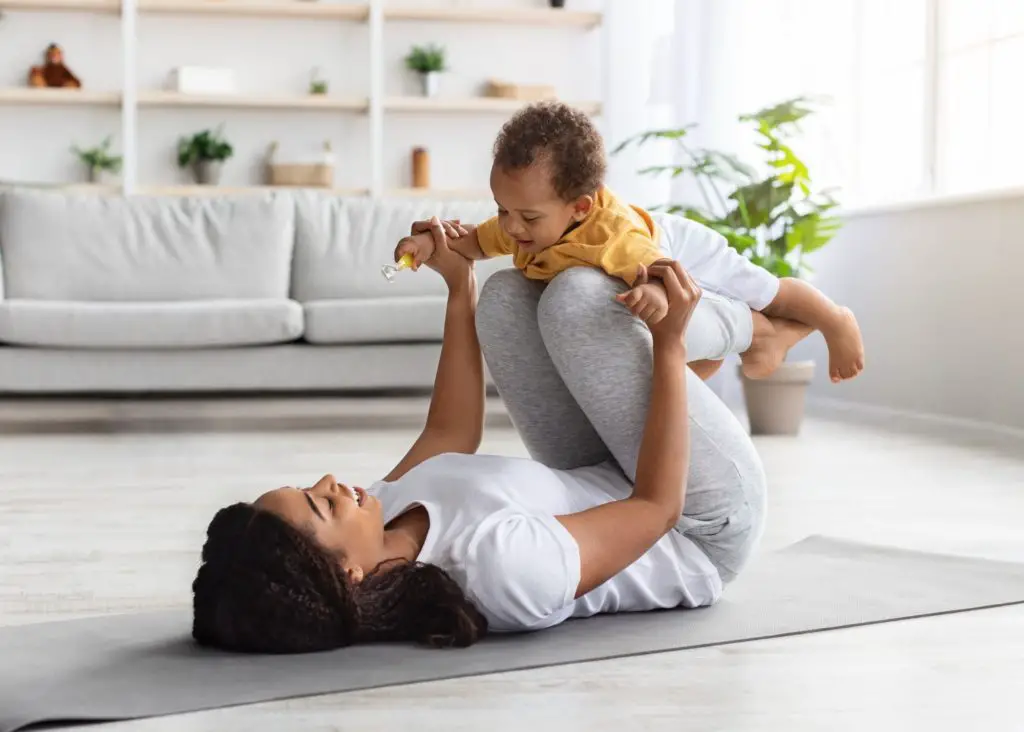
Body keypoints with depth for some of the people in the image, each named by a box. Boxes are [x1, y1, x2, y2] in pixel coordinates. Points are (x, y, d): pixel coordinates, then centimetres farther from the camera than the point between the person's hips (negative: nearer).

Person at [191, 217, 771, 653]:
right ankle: (740, 320, 14)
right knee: (576, 297, -21)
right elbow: (657, 506, -31)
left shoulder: (375, 519, -21)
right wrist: (669, 345, -27)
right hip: (706, 529, -6)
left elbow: (448, 435, -1)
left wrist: (460, 288, 1)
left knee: (506, 293, 0)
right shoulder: (499, 566, -44)